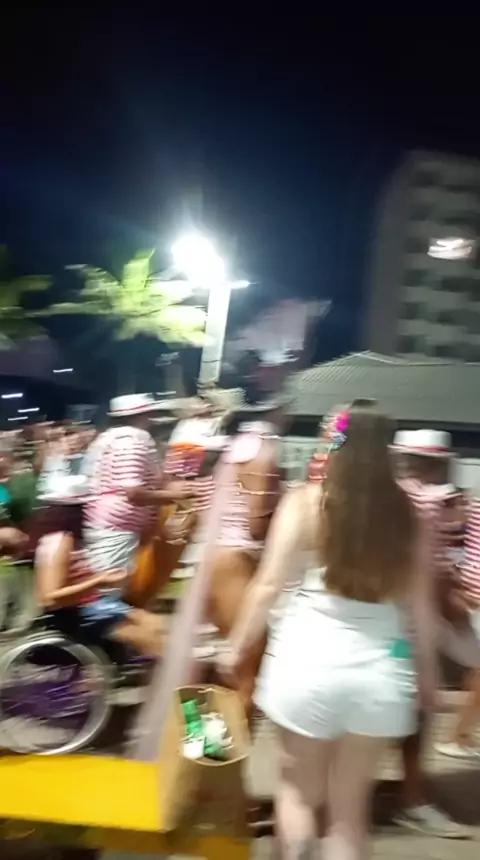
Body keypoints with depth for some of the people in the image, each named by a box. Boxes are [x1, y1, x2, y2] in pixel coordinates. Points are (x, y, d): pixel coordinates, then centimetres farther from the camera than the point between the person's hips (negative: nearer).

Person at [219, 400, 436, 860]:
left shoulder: (305, 501, -8)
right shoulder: (407, 513, -1)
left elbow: (268, 584, -8)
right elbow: (420, 602, 3)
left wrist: (237, 647, 5)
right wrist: (425, 667, 17)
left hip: (310, 659, -2)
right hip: (380, 668, 3)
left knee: (299, 788, 23)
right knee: (351, 805, 22)